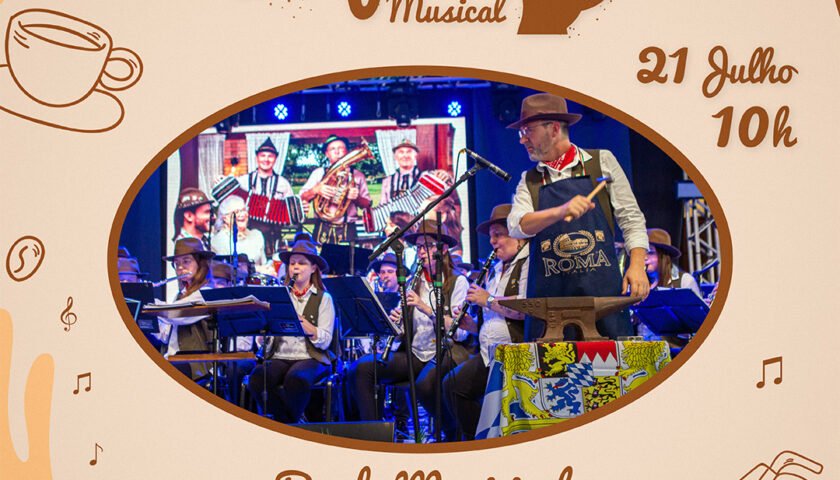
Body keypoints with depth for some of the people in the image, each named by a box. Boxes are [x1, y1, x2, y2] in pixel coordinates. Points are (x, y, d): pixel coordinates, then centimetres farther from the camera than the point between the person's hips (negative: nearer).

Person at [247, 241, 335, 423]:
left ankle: (290, 422, -10)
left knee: (295, 379, -36)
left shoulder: (323, 298, 7)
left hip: (310, 358, -3)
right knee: (257, 379, -29)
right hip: (279, 357, 3)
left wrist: (299, 319, -16)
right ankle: (286, 421, -9)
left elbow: (325, 341, -6)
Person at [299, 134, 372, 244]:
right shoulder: (319, 173, 13)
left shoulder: (357, 175, 12)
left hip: (347, 230, 0)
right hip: (323, 229, 0)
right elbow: (302, 198, 6)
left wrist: (356, 198, -11)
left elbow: (367, 204, 9)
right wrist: (315, 190, -12)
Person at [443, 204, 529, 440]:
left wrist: (489, 301, -11)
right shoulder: (496, 270, 23)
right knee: (452, 385, 5)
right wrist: (472, 325, 8)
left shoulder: (529, 262, -9)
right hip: (489, 353, 10)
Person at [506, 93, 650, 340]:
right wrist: (561, 211, -22)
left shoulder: (602, 161, 8)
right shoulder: (529, 181, 12)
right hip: (549, 296, 1)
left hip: (602, 288, -1)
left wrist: (637, 265, -7)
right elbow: (516, 226, -6)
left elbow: (631, 219, 7)